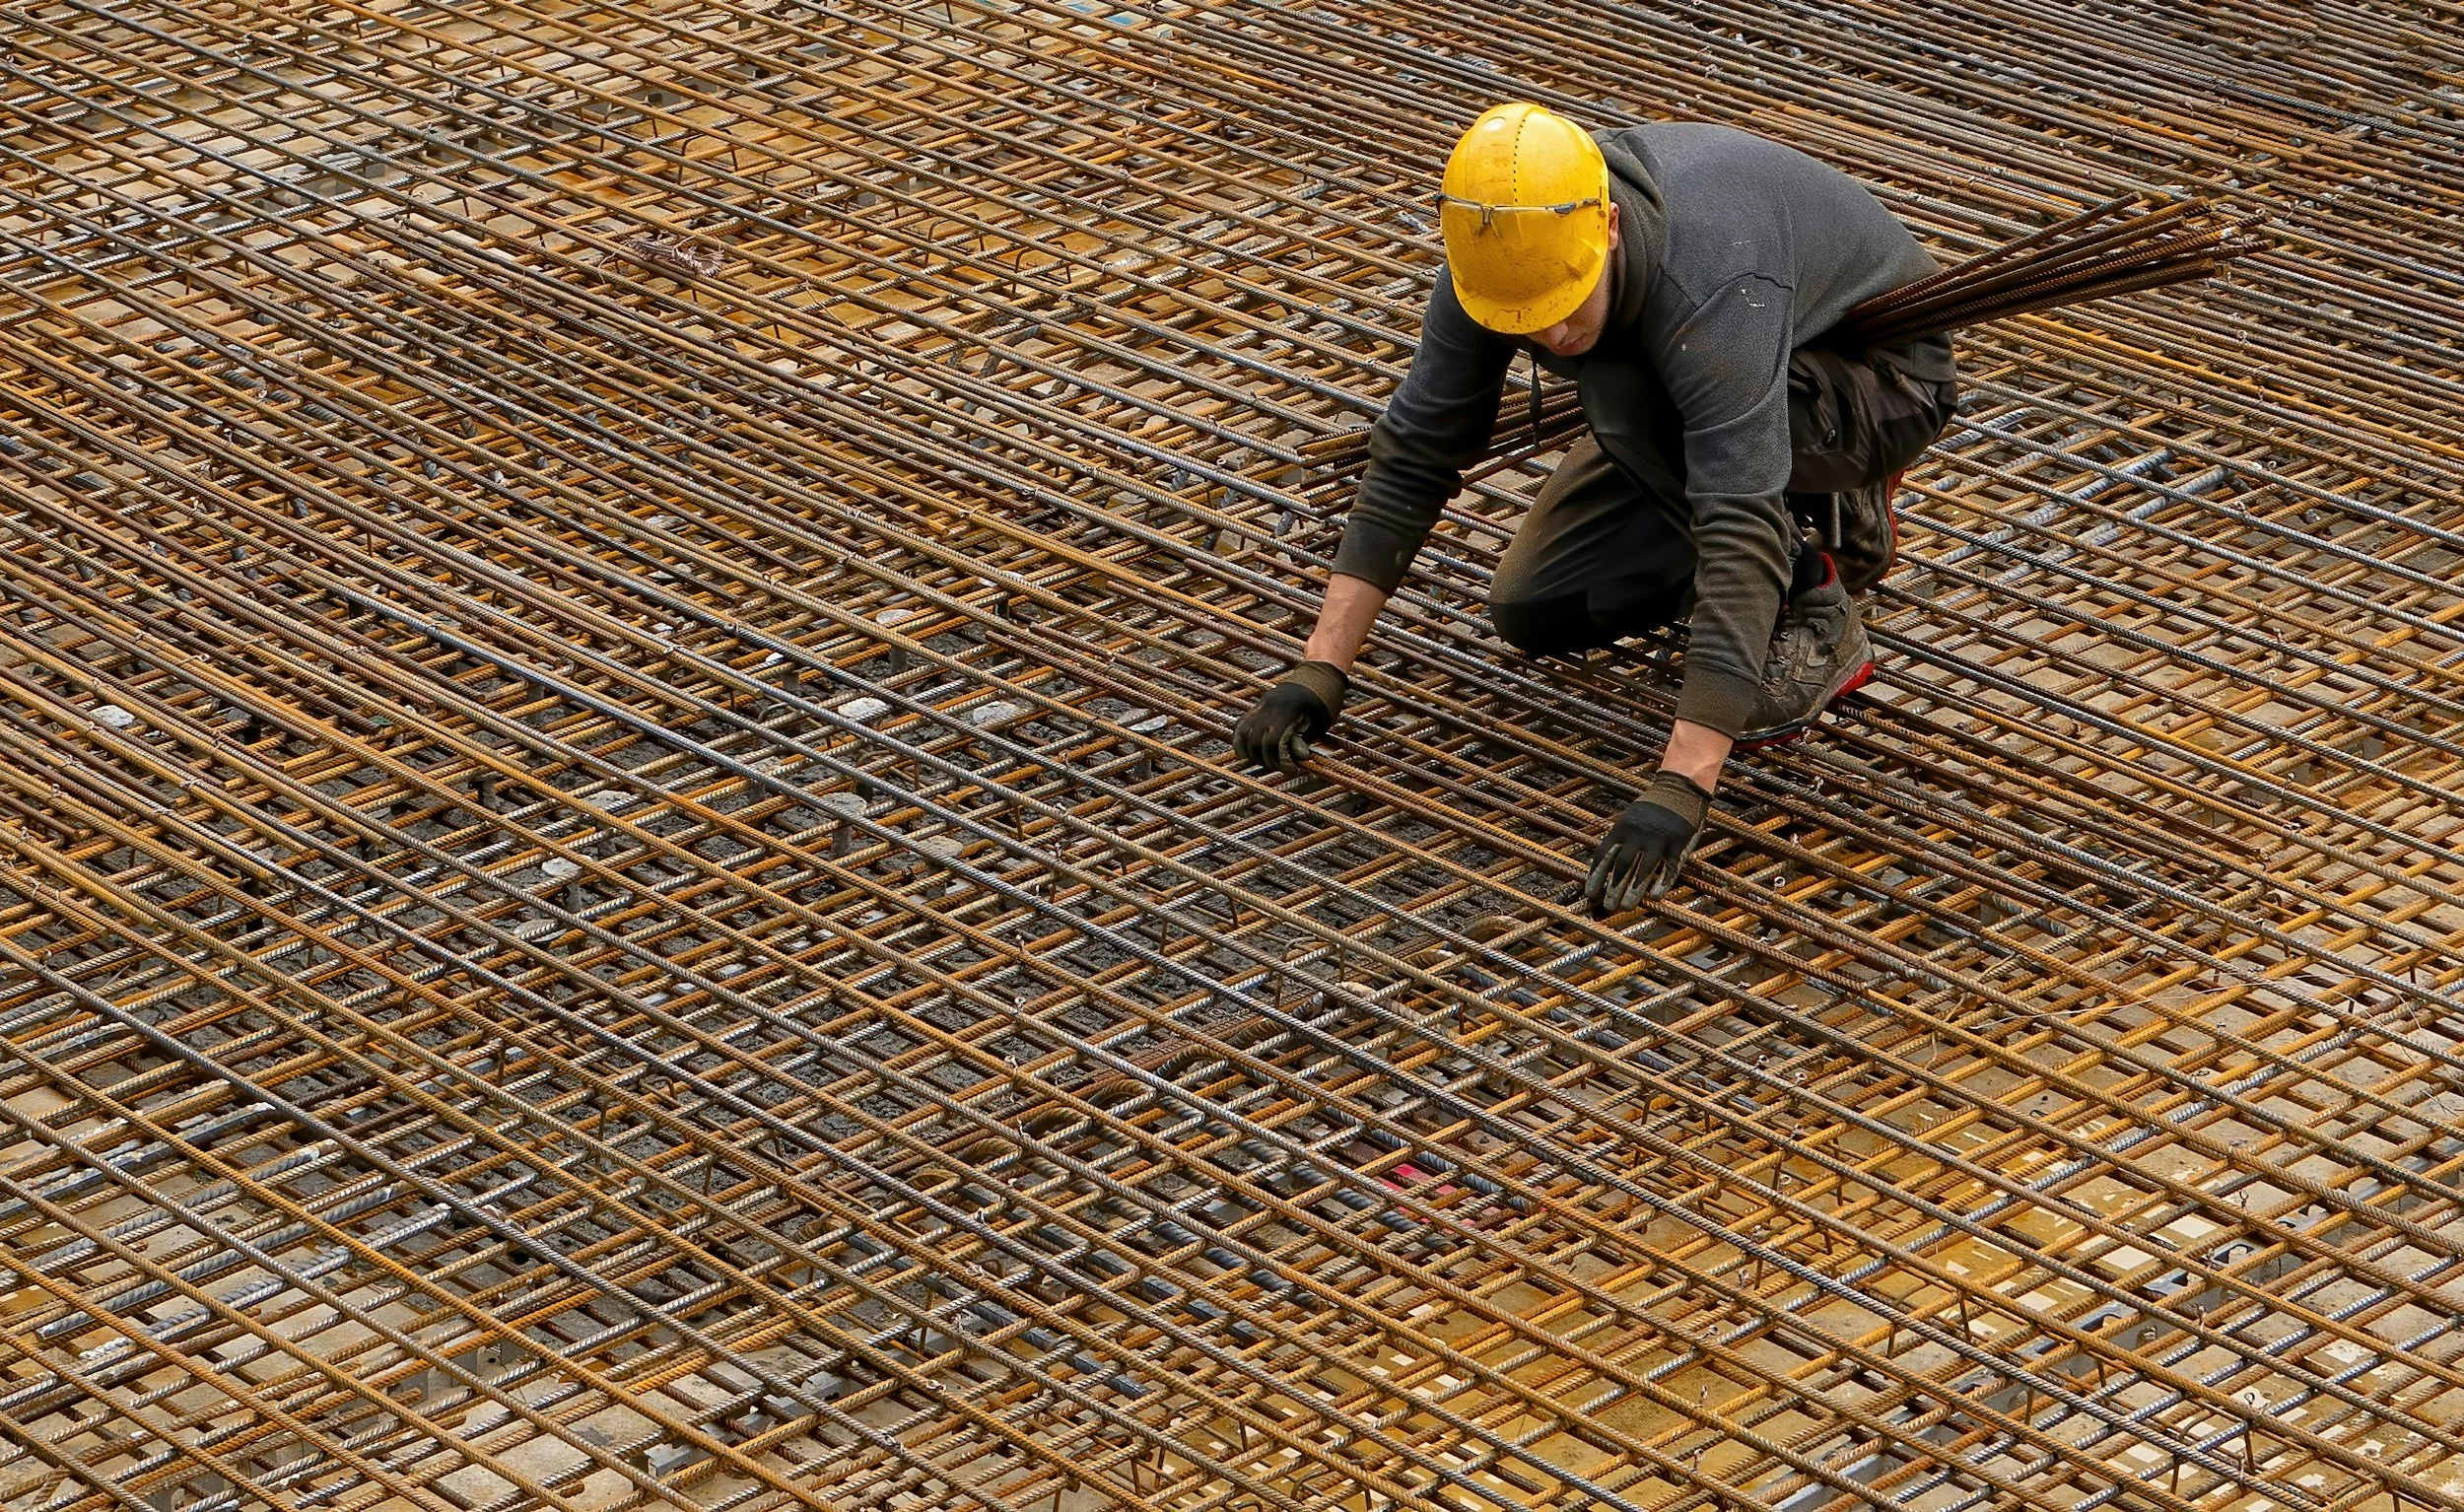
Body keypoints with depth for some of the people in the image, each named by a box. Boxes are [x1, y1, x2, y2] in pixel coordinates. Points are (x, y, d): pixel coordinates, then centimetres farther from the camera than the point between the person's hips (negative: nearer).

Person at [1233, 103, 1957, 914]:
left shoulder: (1714, 294, -43)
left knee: (1622, 386, -34)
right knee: (1536, 611, -2)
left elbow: (1740, 542, -47)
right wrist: (1319, 671, -21)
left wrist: (1676, 794, -53)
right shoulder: (1502, 253, -23)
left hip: (1883, 374, -7)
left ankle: (1810, 615, -15)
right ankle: (1826, 519, 14)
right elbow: (1414, 453, -15)